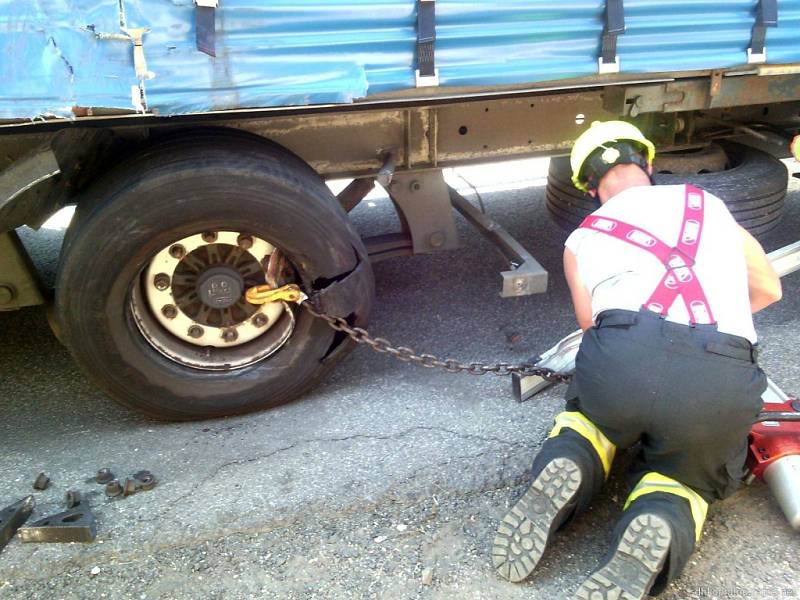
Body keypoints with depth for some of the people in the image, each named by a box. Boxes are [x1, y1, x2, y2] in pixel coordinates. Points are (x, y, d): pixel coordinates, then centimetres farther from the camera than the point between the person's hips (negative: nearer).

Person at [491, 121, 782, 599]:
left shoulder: (580, 240, 23)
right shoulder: (708, 204, 28)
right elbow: (768, 288, 38)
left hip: (622, 359, 0)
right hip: (724, 378, 1)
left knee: (591, 416, 34)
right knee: (685, 477, 26)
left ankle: (566, 470, 0)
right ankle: (657, 529, -9)